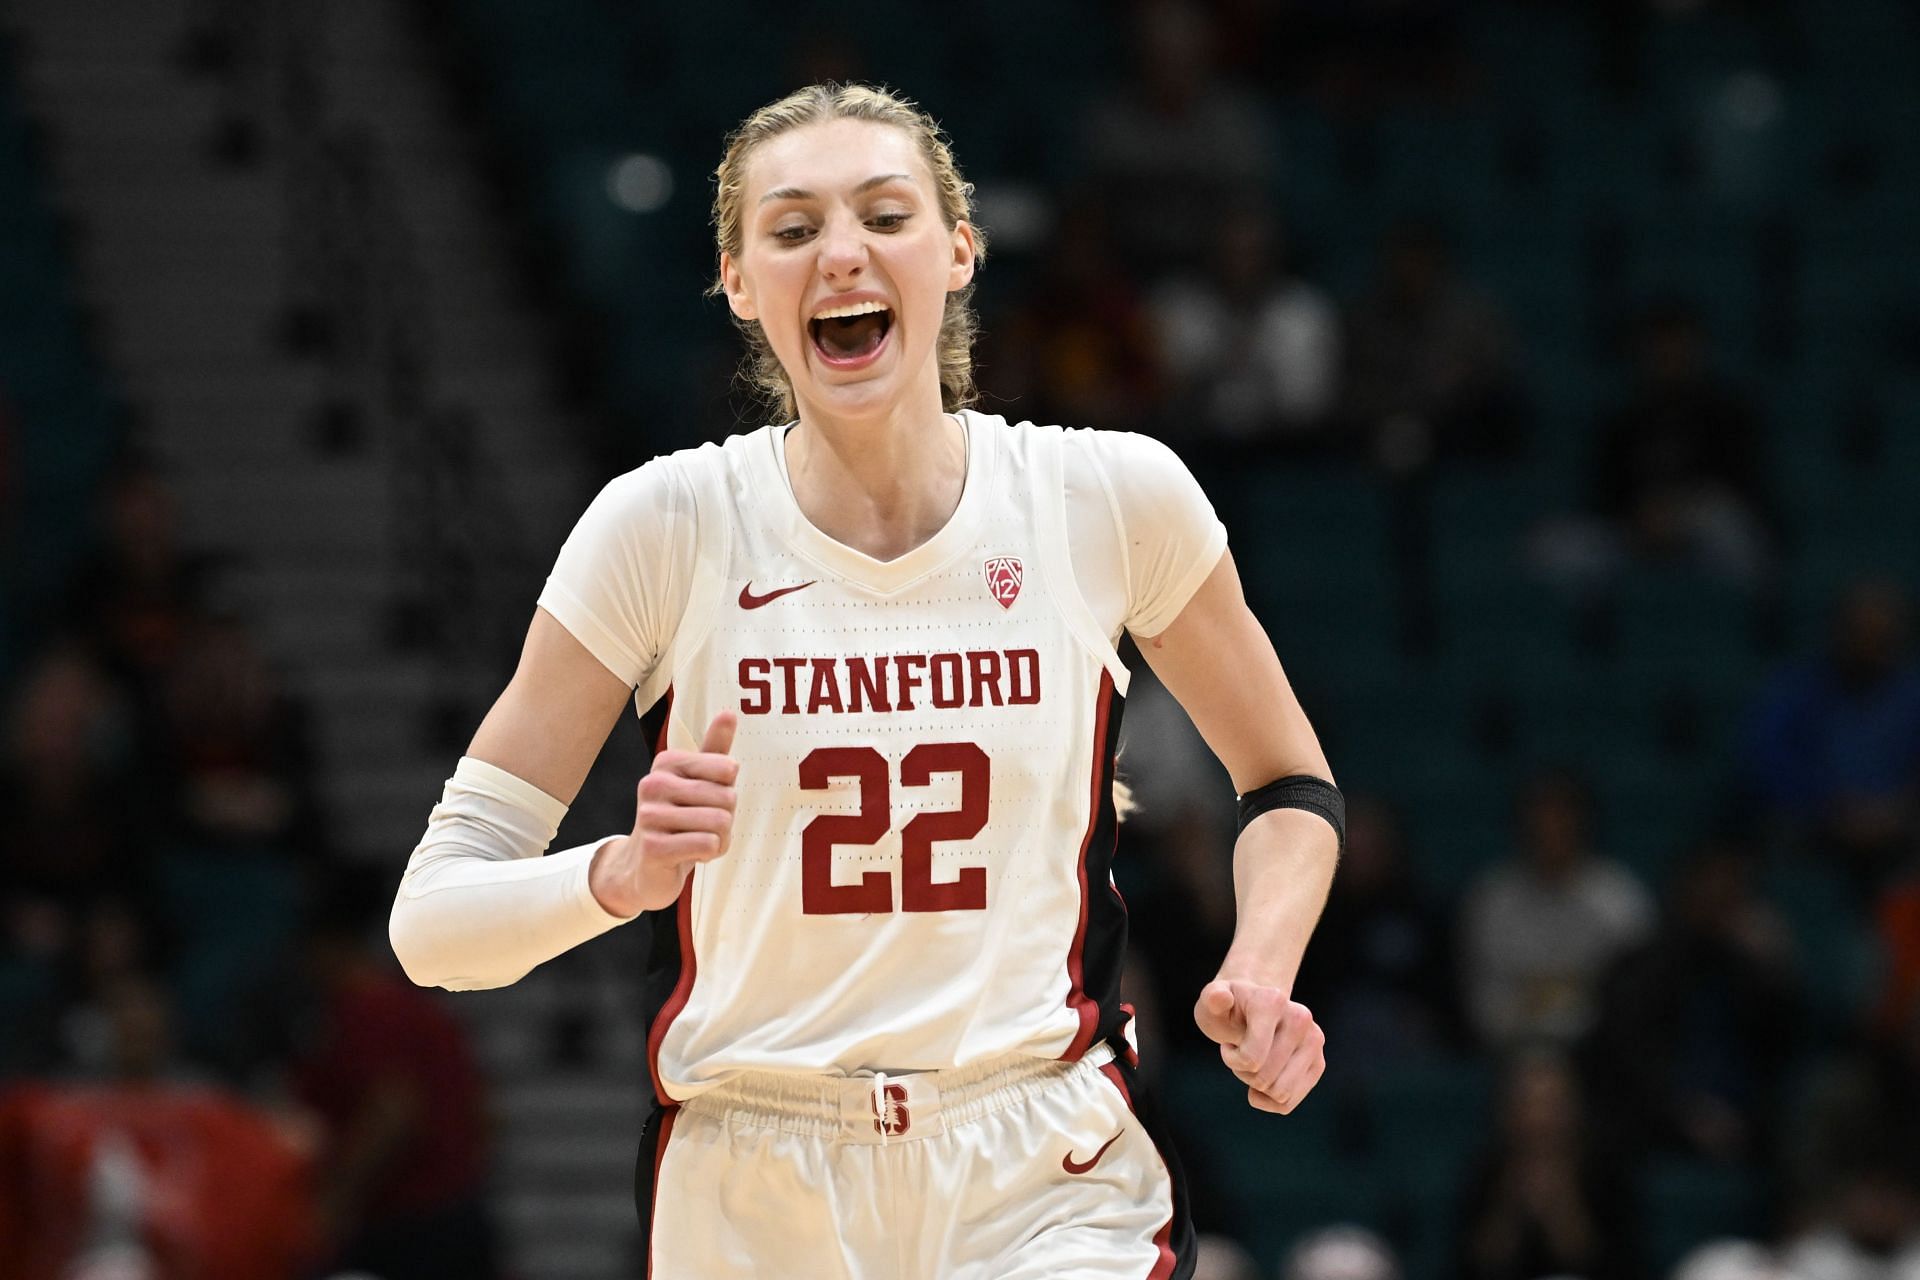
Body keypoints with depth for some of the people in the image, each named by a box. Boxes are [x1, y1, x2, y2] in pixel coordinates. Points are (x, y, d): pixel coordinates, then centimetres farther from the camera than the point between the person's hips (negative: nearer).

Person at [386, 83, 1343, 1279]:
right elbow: (432, 919, -6)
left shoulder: (1114, 497, -2)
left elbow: (1290, 783, 15)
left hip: (1049, 1181, 0)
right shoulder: (668, 525, -5)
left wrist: (1260, 972, -5)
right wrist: (625, 874, -25)